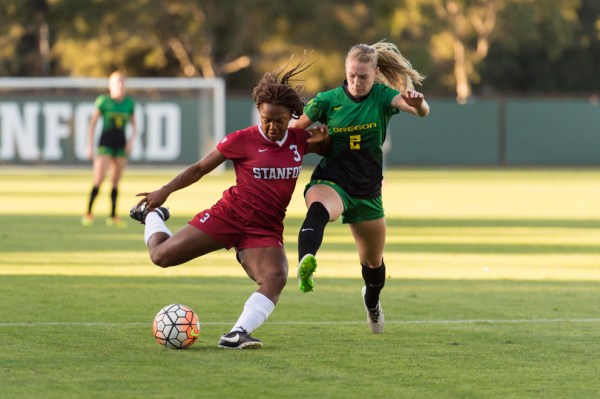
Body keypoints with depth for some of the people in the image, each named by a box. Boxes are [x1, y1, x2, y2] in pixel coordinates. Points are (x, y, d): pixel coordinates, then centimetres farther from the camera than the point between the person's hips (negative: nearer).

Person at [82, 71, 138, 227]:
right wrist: (90, 146, -3)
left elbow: (134, 126, 16)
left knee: (116, 181, 5)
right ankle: (88, 213, -6)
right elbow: (92, 123, -1)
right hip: (105, 143, -4)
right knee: (99, 178, -13)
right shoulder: (103, 101, -5)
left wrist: (132, 139, -3)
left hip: (121, 144, 4)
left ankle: (113, 216, 11)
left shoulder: (129, 103, 5)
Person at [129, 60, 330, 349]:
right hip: (229, 216, -2)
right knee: (162, 256, -8)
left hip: (267, 230, 2)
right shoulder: (242, 140, -7)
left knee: (276, 278, -30)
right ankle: (153, 216, 26)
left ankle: (237, 335, -36)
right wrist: (165, 191, -4)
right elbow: (200, 168, 2)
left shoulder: (299, 140, 4)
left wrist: (323, 138, -1)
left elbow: (329, 150, 23)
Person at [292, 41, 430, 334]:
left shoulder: (382, 97, -6)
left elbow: (422, 111, -24)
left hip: (368, 190, 3)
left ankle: (372, 301, 53)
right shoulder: (328, 100, -6)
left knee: (373, 261, 18)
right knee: (318, 210, -41)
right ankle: (305, 266, -69)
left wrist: (417, 103, -47)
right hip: (331, 181, -3)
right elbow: (295, 129, 7)